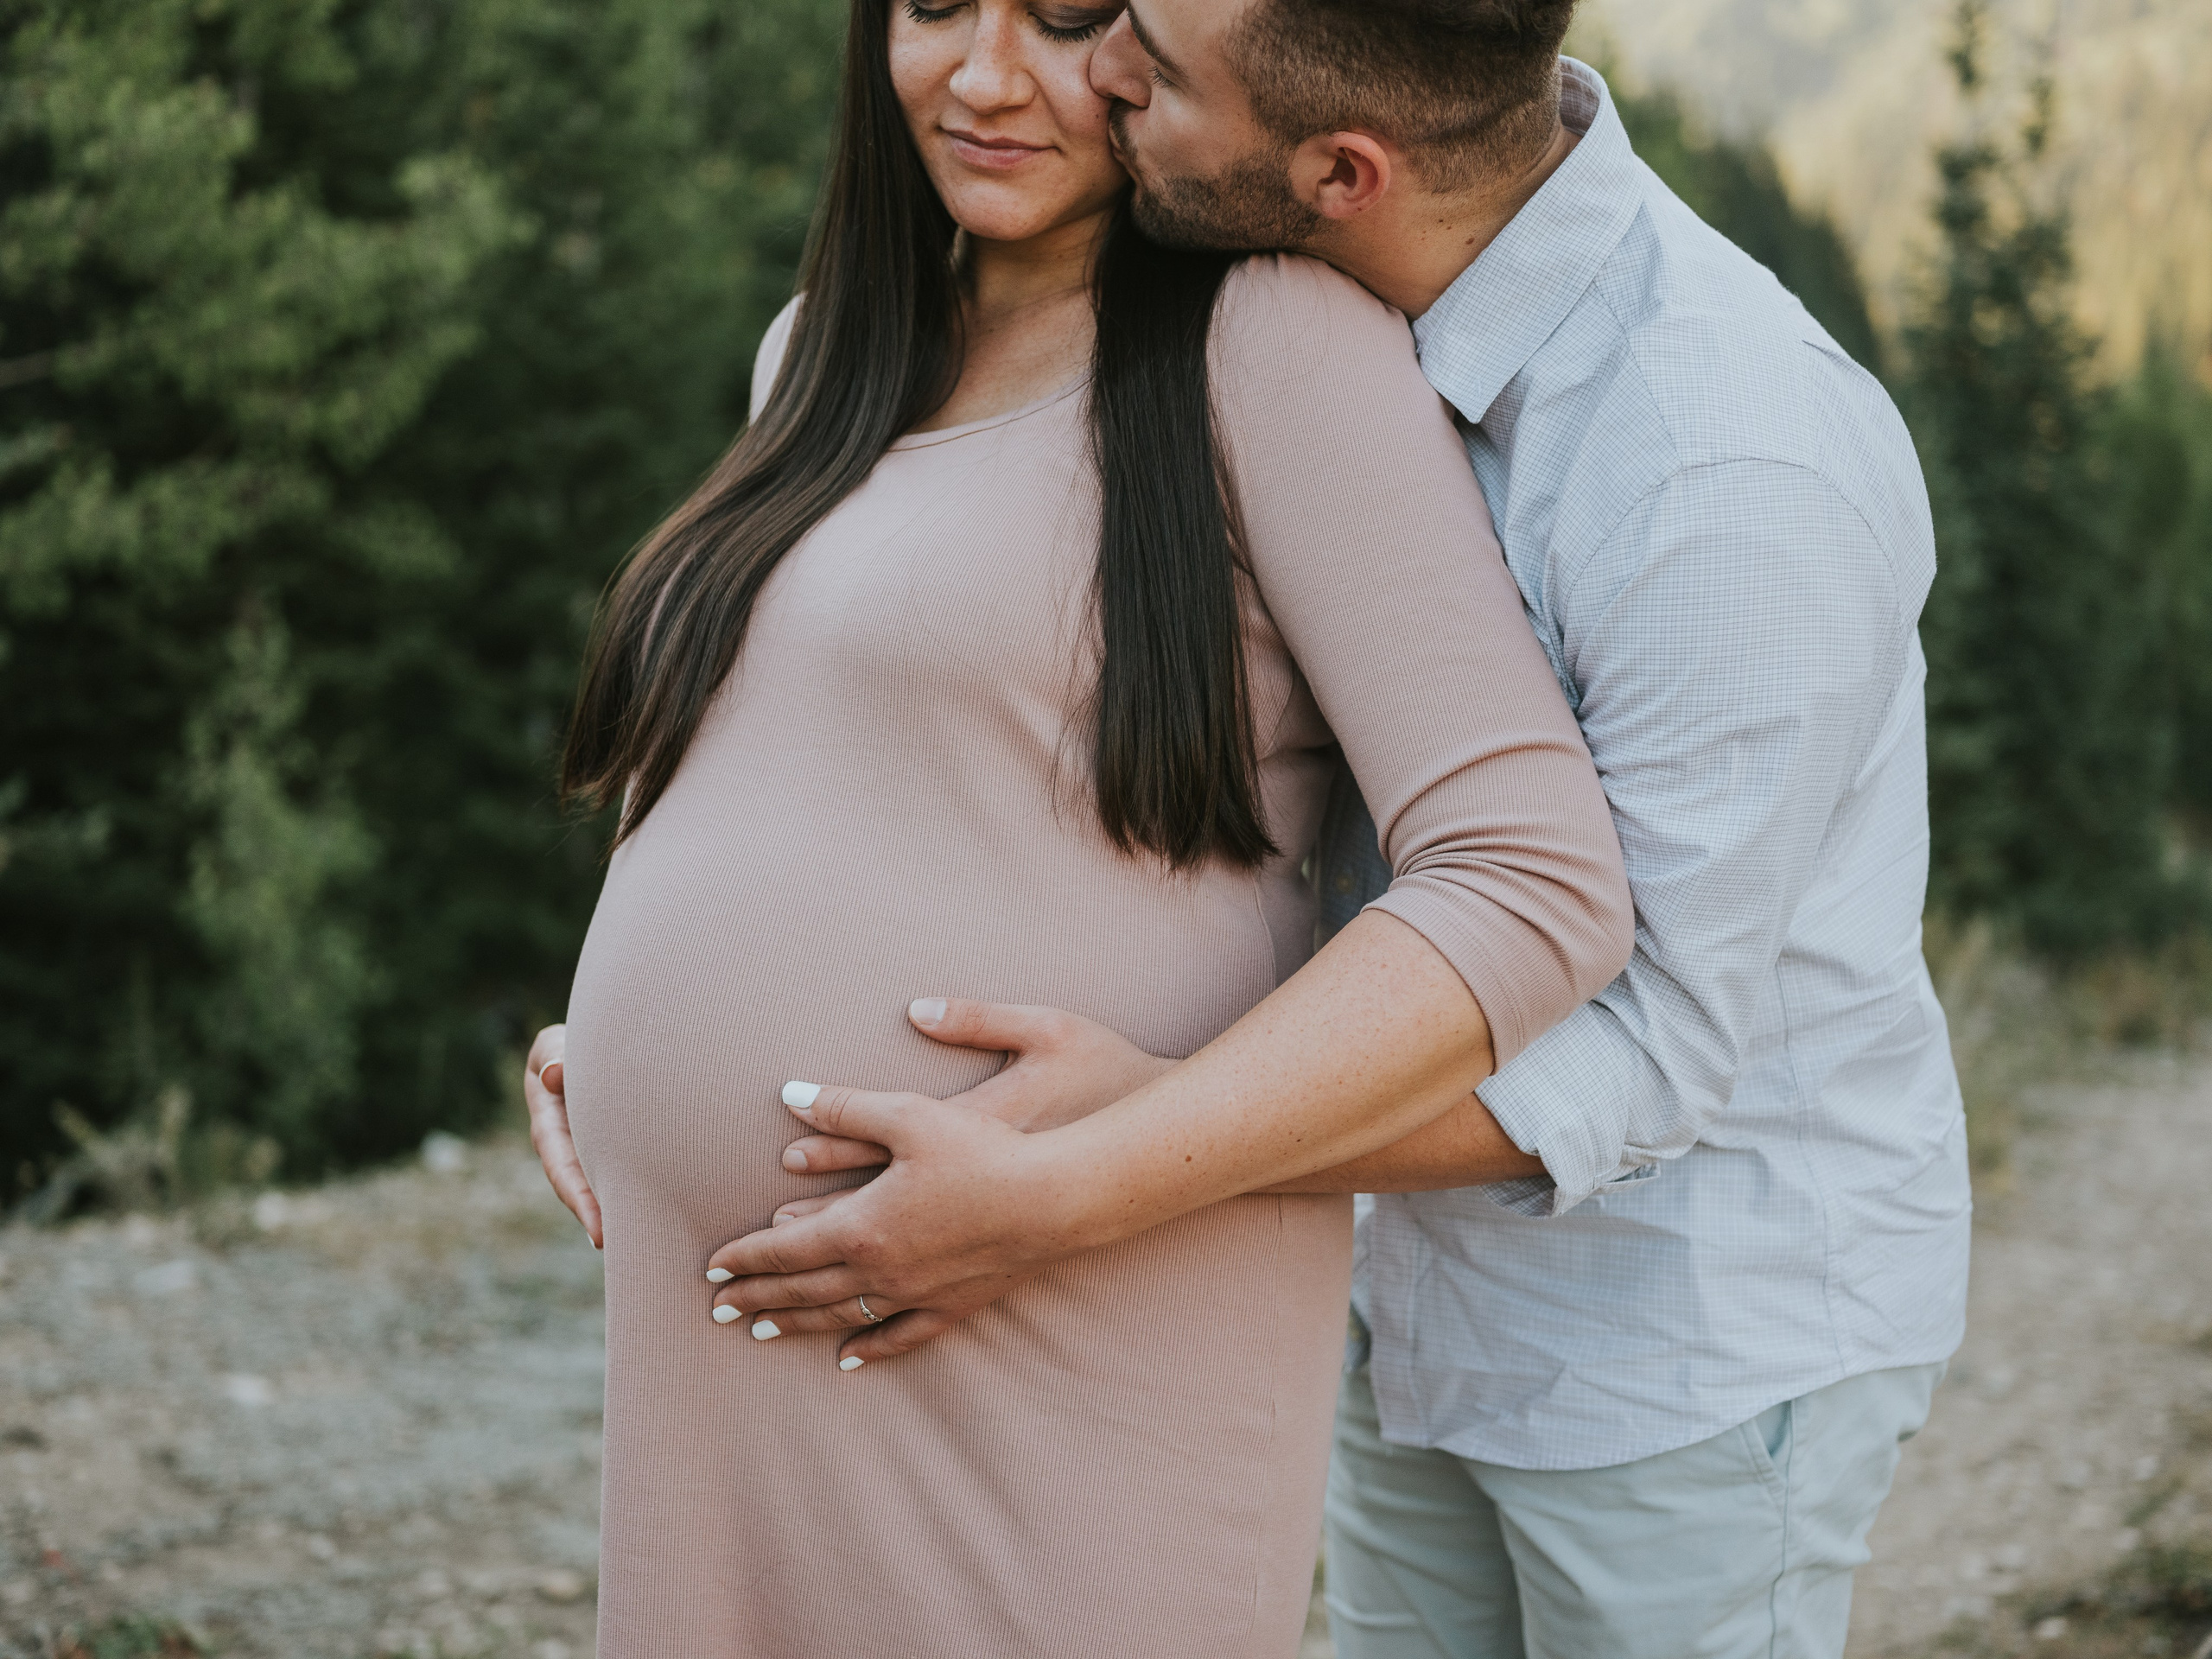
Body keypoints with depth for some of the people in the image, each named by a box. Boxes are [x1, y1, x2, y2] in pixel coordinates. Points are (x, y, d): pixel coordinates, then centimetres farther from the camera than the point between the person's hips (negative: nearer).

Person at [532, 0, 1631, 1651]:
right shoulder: (821, 358, 12)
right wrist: (613, 1049, 9)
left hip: (1077, 1379, -6)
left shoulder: (1274, 337, -9)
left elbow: (1537, 890, -18)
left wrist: (1058, 1193, -22)